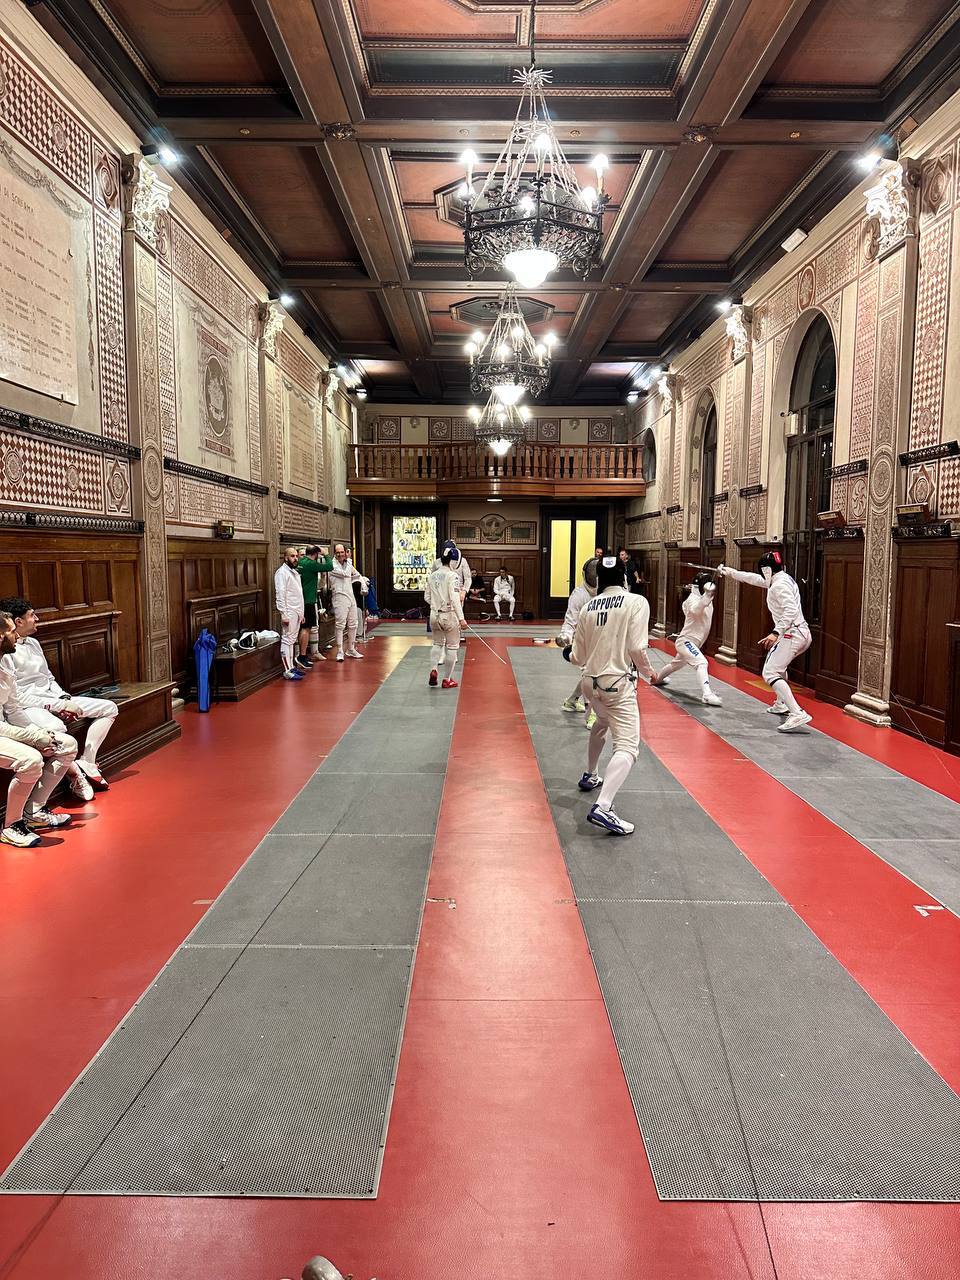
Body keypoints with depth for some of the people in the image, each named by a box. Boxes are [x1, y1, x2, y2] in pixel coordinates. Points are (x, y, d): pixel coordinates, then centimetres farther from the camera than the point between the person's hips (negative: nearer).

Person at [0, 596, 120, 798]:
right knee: (55, 728, -43)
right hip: (25, 708, -9)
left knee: (109, 708, 3)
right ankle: (75, 774, -18)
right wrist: (57, 705, -19)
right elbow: (16, 696, -17)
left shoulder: (33, 642, 15)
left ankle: (86, 762, -5)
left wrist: (65, 698, 1)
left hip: (53, 700, 9)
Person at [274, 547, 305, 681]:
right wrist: (283, 614, -22)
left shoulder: (295, 572, 18)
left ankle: (291, 666, 17)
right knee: (287, 641, -8)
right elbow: (280, 594, -17)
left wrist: (301, 614, 19)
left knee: (292, 640, 12)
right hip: (289, 613, -9)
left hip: (297, 612, 9)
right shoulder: (282, 572, -10)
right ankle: (287, 671, -8)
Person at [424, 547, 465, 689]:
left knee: (437, 644, 22)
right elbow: (454, 598, -23)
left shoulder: (432, 575, 5)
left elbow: (427, 597, 10)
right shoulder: (452, 576, -14)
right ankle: (447, 680, 14)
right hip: (449, 615, -5)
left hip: (434, 615, 5)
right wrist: (461, 617, -24)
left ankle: (433, 671, 0)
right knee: (452, 647, 10)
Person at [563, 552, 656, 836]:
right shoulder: (636, 602, -7)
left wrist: (571, 654, 33)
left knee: (602, 723, 35)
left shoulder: (587, 607, 6)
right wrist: (649, 672, 4)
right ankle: (602, 808, -29)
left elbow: (578, 657, 10)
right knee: (627, 747, -10)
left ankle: (589, 777, 49)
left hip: (591, 682, 6)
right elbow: (637, 649, -15)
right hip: (618, 683, -6)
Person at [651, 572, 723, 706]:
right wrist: (707, 595, -62)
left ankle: (658, 677, 56)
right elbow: (696, 609, -46)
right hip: (686, 640, -10)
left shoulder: (705, 598, 4)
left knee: (678, 663, 31)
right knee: (701, 663, -29)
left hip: (694, 642, 10)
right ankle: (707, 694, -39)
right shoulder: (693, 599, -23)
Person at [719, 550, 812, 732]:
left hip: (792, 634, -10)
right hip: (801, 633, 10)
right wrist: (729, 572, 34)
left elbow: (791, 610, -29)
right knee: (777, 664, 33)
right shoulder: (783, 579, 15)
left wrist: (776, 633, -35)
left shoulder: (779, 585, -15)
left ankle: (798, 714, -28)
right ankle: (782, 704, 40)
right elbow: (753, 579, 28)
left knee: (769, 673, -15)